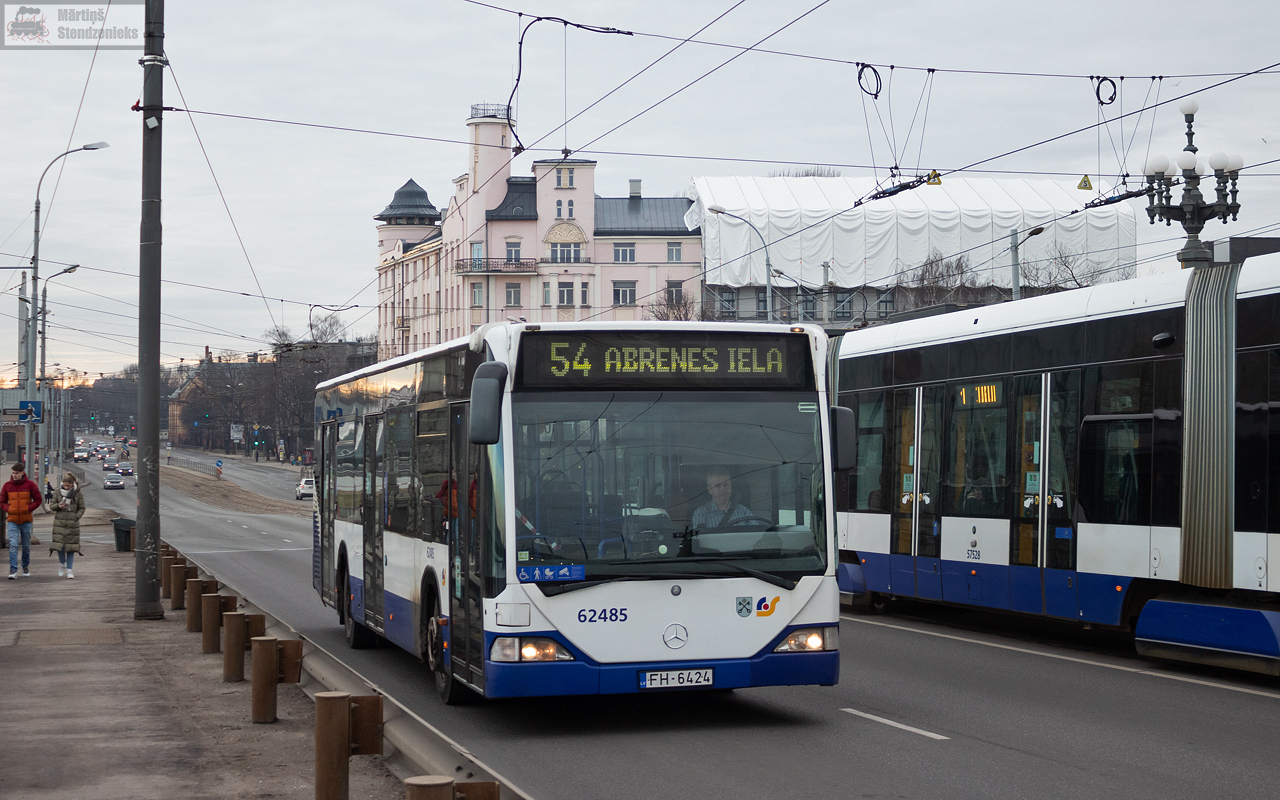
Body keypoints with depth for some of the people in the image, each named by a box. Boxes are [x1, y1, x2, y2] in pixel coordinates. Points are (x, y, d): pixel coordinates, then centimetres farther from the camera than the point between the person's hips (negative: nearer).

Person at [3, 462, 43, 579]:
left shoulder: (30, 484, -2)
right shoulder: (7, 485, 2)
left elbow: (37, 500, 3)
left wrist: (28, 509, -10)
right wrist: (9, 509, -8)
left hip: (26, 520, 0)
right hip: (12, 520, 0)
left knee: (26, 546, 10)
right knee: (13, 545, -11)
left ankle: (26, 568, 27)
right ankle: (13, 570, -14)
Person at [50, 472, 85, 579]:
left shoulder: (78, 494, 0)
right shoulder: (58, 492, 4)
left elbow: (82, 508, 5)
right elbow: (52, 506, 10)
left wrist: (76, 517, -10)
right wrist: (58, 506, -12)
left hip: (72, 523, -1)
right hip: (59, 522, 1)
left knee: (70, 546, 0)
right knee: (59, 545, -6)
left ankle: (69, 570, 6)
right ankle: (62, 563, 22)